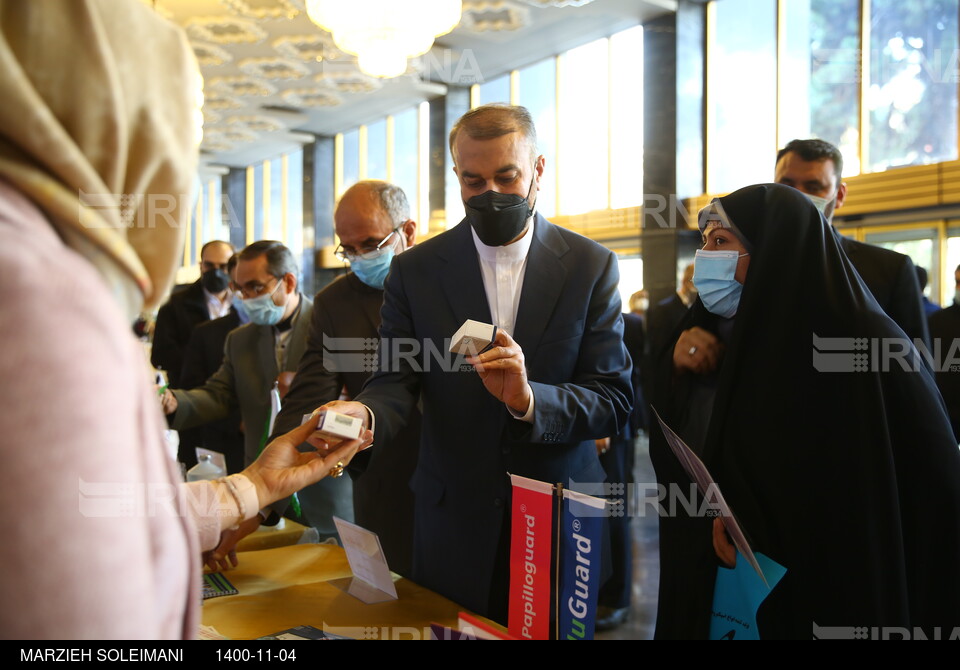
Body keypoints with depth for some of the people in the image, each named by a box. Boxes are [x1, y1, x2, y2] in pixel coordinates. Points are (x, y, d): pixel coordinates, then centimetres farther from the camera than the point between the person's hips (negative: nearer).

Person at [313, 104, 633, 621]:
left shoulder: (591, 267, -4)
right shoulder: (414, 270, -1)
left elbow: (614, 402, -9)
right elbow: (396, 382, -5)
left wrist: (529, 399, -27)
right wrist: (363, 414, -28)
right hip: (455, 525, 1)